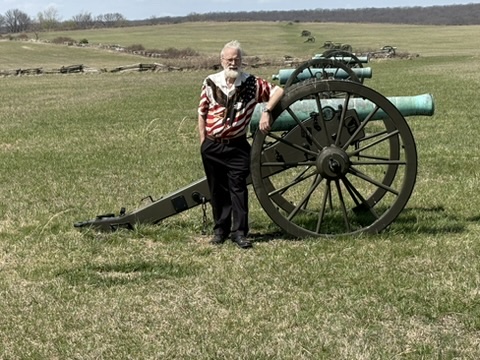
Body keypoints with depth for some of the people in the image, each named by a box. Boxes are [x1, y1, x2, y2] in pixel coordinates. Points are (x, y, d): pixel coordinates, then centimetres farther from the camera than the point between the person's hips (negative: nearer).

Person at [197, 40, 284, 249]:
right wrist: (203, 140, 4)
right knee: (217, 189, 10)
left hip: (237, 146, -2)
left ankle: (239, 232, 2)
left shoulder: (252, 83, -2)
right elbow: (202, 113, 8)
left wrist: (266, 111, -14)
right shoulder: (210, 83, 2)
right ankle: (220, 230, 20)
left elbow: (278, 91, -2)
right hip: (212, 146, 2)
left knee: (238, 188, -3)